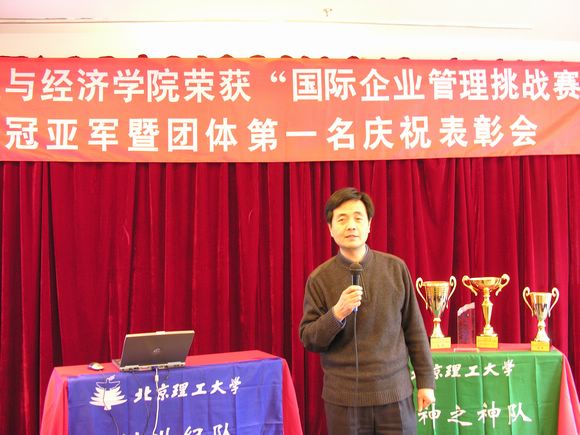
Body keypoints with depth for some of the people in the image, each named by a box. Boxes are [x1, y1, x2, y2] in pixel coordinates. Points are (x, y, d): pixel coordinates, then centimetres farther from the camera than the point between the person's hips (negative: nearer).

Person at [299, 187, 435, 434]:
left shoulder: (396, 268, 1)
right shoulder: (319, 279, -2)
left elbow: (414, 328, 6)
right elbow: (308, 339, -1)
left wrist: (425, 381, 7)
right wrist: (337, 313, -18)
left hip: (394, 393, 1)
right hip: (344, 397, -1)